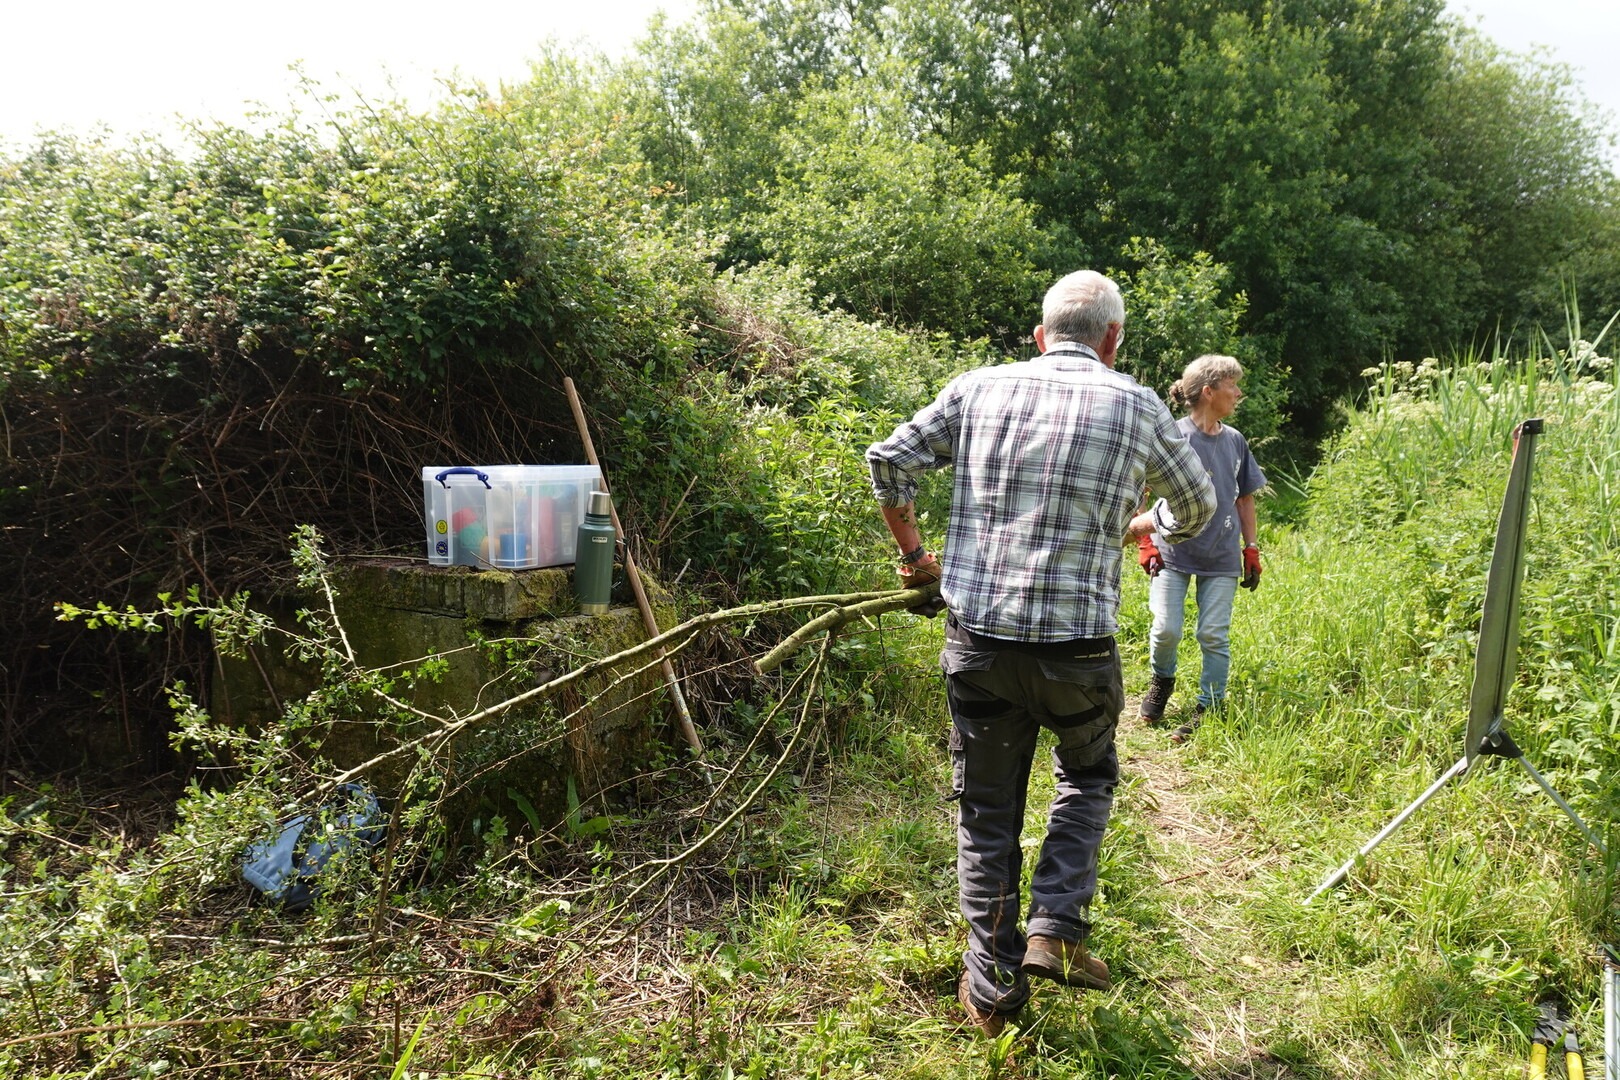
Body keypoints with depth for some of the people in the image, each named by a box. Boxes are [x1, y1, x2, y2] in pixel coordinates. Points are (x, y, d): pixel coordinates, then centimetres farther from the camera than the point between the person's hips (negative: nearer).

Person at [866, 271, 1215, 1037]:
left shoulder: (979, 389, 4)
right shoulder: (1138, 407, 1)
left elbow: (888, 462, 5)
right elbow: (1196, 510, 15)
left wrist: (913, 553, 19)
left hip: (978, 641, 1)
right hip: (1077, 649, -1)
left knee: (986, 810, 16)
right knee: (1088, 775, 28)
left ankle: (993, 986, 23)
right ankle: (1055, 930, 18)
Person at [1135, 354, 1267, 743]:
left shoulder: (1235, 441, 7)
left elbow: (1245, 498, 16)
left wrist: (1251, 549, 12)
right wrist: (1145, 543, -6)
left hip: (1222, 555, 4)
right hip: (1173, 551, -3)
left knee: (1214, 635, 3)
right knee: (1166, 629, -6)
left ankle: (1209, 709, 16)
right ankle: (1162, 681, 25)